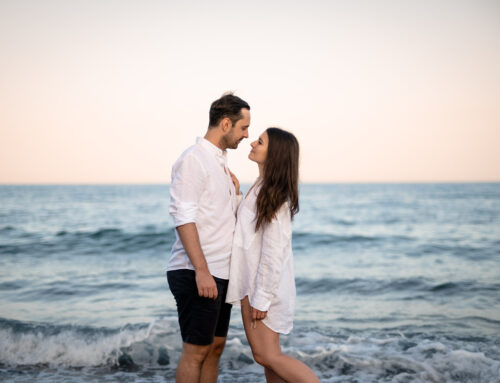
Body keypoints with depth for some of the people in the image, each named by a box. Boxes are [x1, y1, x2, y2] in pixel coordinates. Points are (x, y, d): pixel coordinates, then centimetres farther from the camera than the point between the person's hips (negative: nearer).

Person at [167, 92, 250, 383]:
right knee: (196, 351, -4)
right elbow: (183, 218, -18)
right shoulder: (193, 160, -10)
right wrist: (201, 271, -23)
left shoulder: (220, 163, 18)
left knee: (215, 347, 12)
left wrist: (236, 194, 5)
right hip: (197, 273, -9)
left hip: (220, 273, 9)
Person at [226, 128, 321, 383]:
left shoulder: (274, 194, -16)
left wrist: (261, 298, -21)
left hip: (264, 286, -10)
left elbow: (274, 250, -20)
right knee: (264, 355, 11)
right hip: (253, 284, 10)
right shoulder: (262, 189, 13)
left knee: (269, 357, -7)